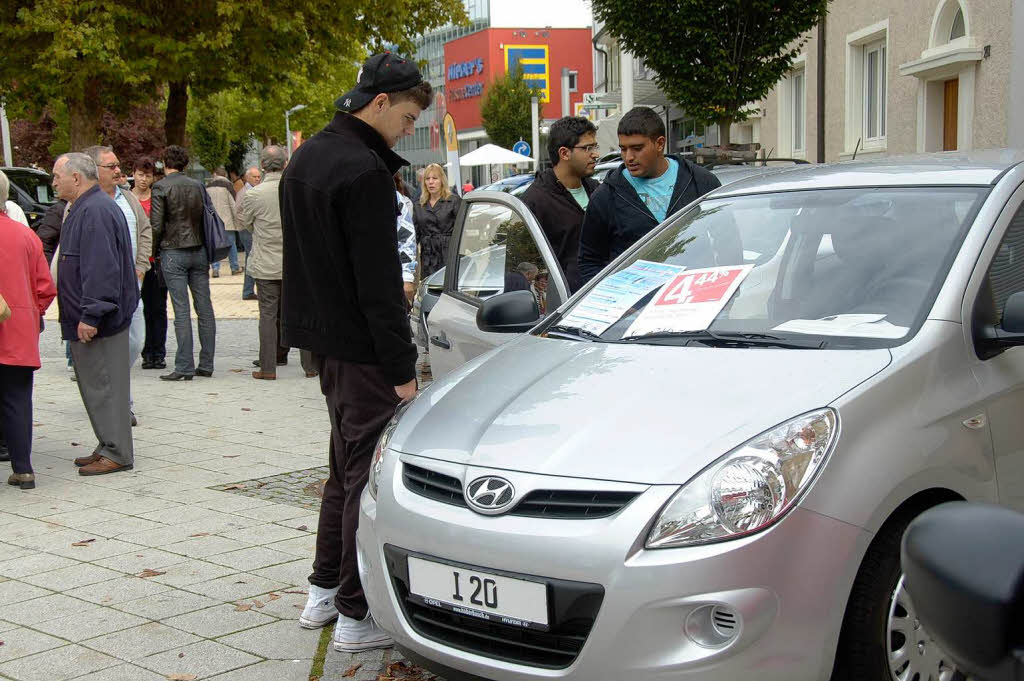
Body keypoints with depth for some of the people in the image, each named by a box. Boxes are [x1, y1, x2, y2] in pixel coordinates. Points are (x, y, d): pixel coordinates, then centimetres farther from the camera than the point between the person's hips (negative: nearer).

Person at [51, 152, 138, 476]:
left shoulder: (95, 211, -18)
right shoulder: (84, 209, 18)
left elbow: (101, 269, -25)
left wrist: (90, 315, -25)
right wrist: (86, 315, 21)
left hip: (97, 321, -11)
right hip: (89, 319, 11)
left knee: (103, 387, -4)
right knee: (97, 385, 15)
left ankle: (116, 454, 2)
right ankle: (109, 448, 22)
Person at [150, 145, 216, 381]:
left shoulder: (161, 187, -6)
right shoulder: (197, 186, 8)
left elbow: (156, 225, -10)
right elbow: (206, 217, 11)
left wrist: (151, 249, 5)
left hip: (173, 253, -4)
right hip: (199, 251, 4)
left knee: (181, 310, -5)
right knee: (205, 309, 6)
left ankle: (184, 367, -6)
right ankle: (206, 365, 10)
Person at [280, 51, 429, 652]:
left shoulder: (308, 157, 12)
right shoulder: (363, 171, -19)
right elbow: (379, 281, -21)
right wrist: (402, 367, -17)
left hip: (327, 342, 10)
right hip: (363, 350, -10)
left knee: (346, 467, 20)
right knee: (369, 477, -3)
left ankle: (324, 590, 30)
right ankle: (356, 616, 4)